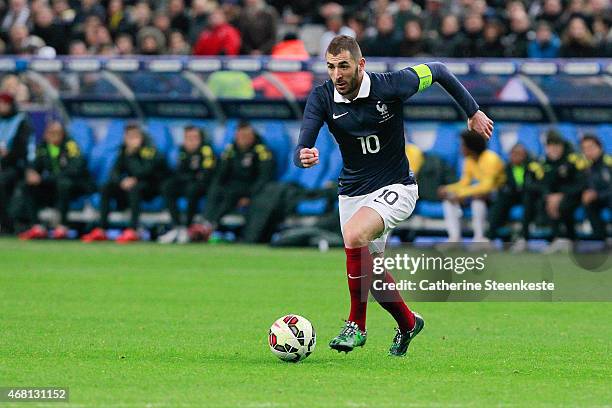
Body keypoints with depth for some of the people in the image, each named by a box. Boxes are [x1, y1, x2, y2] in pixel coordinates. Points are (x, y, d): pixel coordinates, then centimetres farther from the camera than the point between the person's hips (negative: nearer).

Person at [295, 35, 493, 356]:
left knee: (354, 235, -31)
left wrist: (473, 112, 5)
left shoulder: (390, 86, -18)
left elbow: (437, 71, -1)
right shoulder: (321, 98, -11)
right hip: (352, 193, 5)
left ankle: (356, 325, -17)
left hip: (395, 187, -5)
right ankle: (407, 323, 41)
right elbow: (302, 147, -19)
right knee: (371, 272, 12)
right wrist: (303, 157, -44)